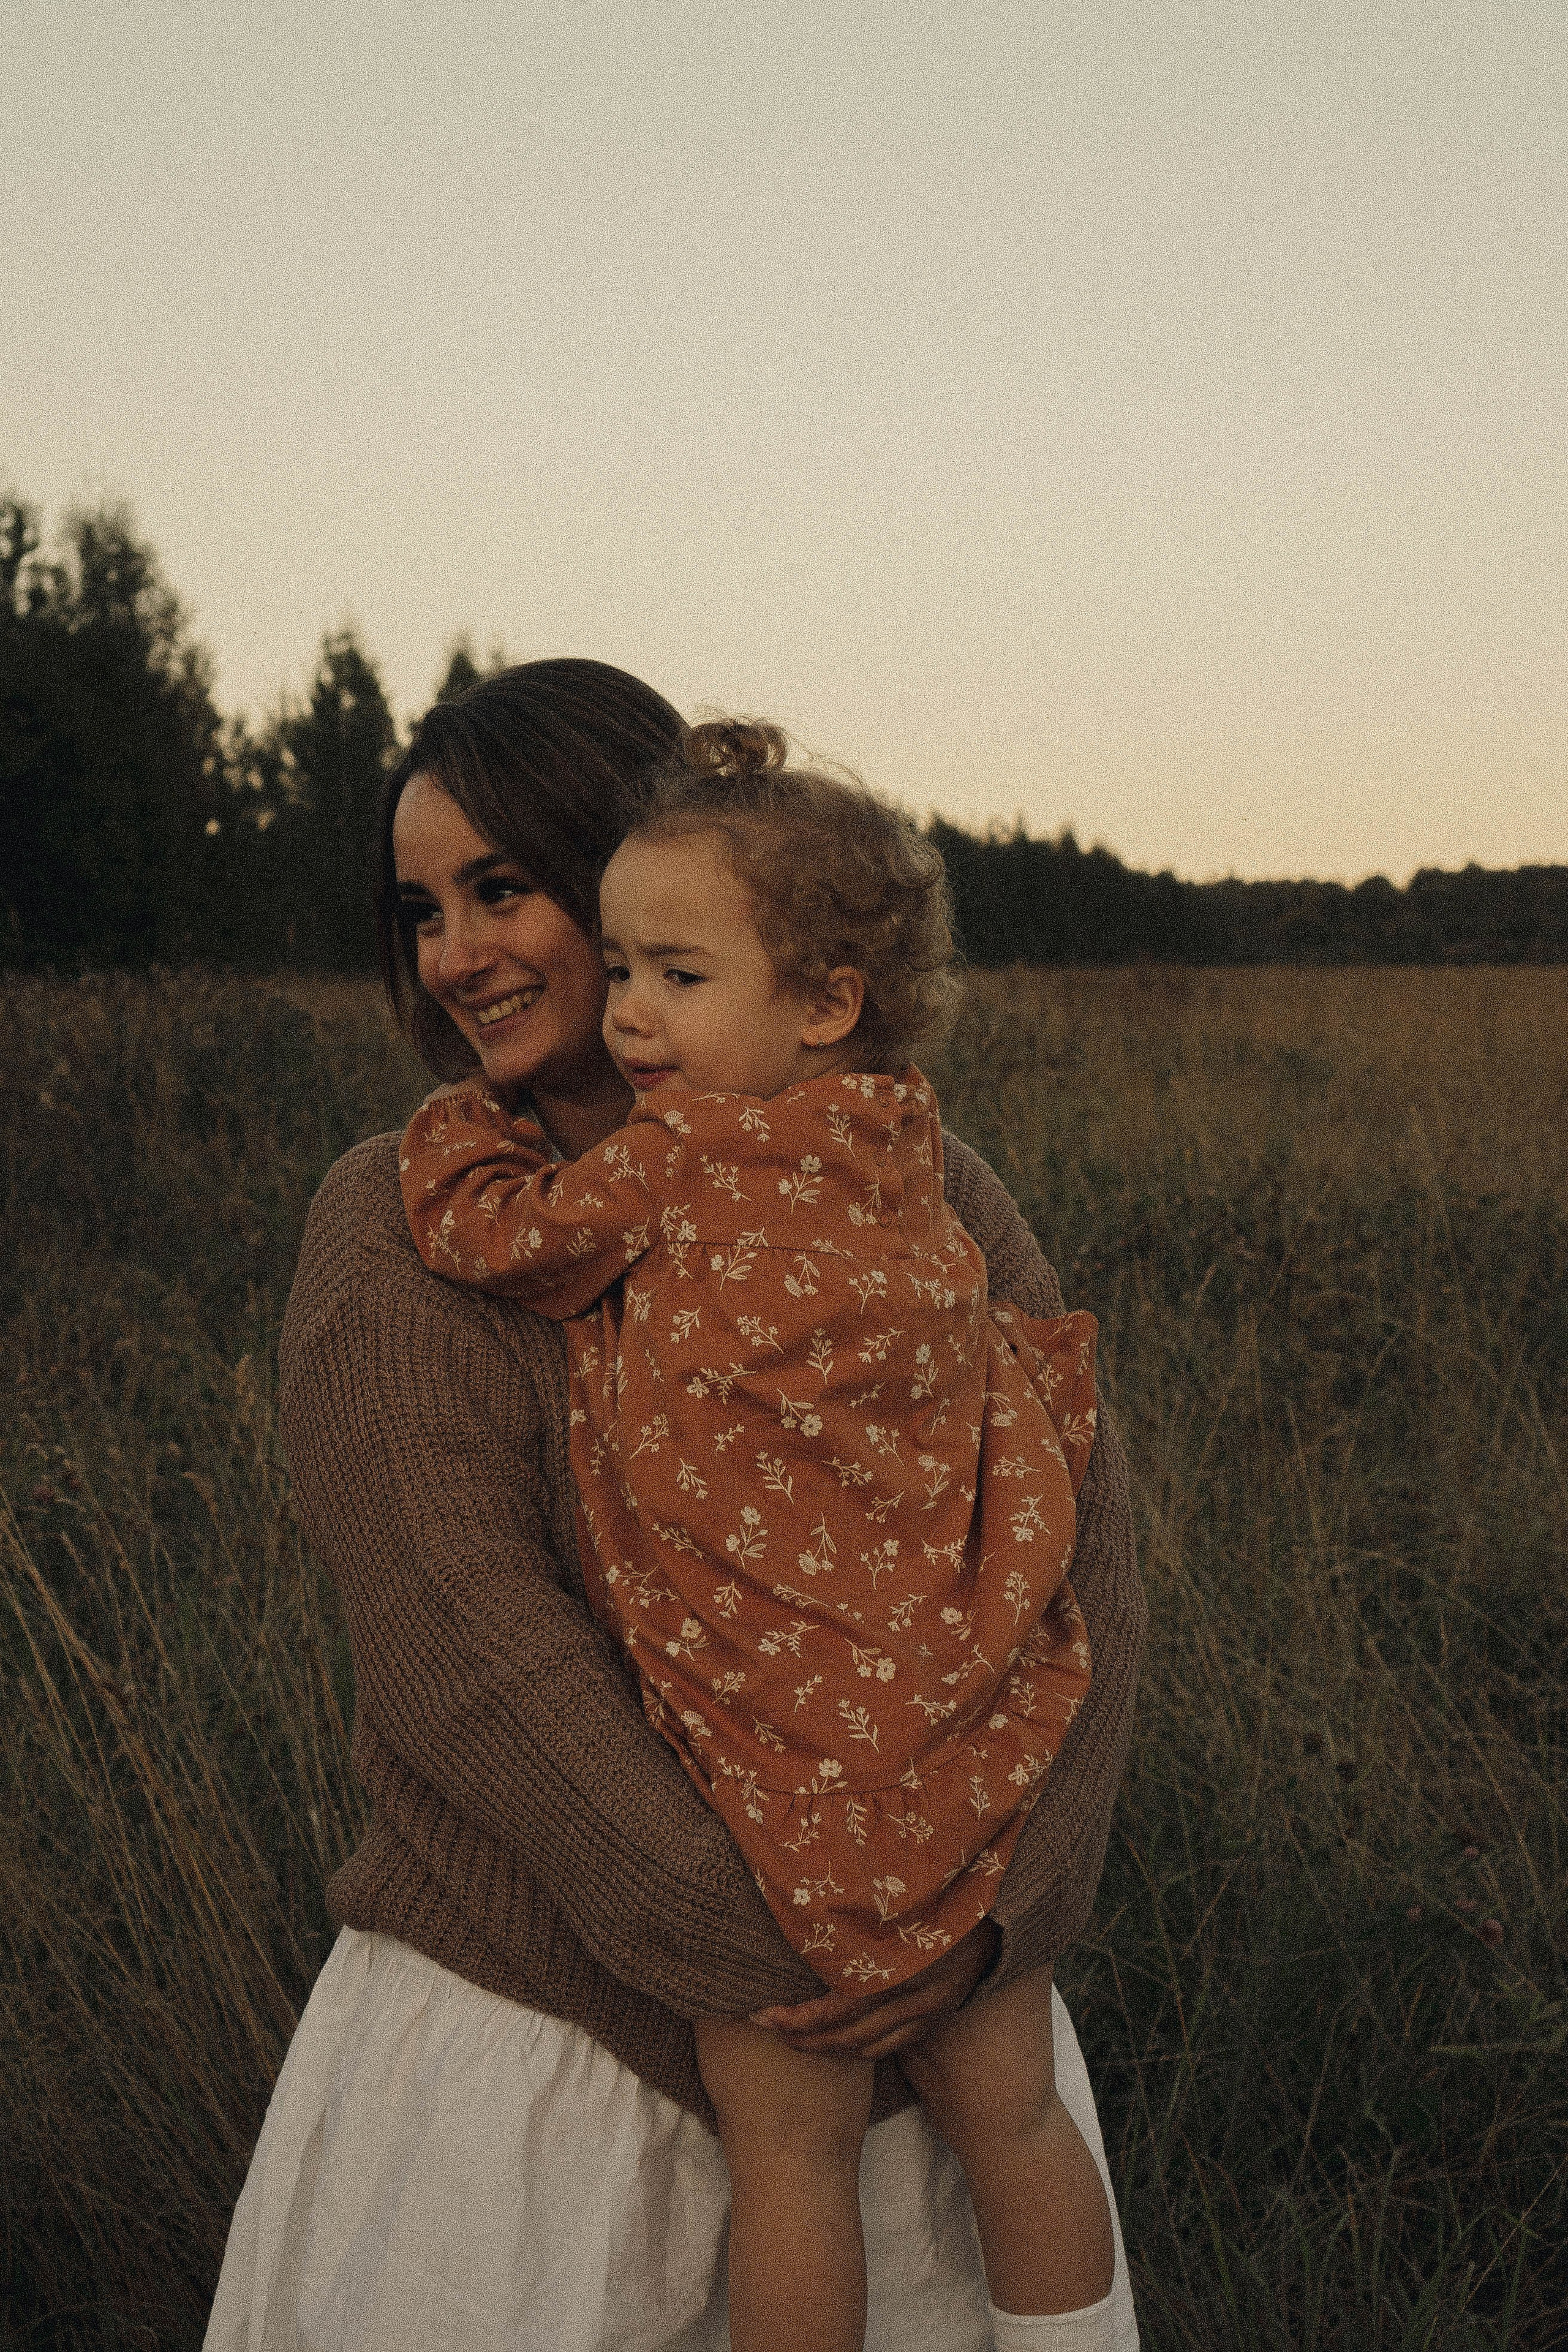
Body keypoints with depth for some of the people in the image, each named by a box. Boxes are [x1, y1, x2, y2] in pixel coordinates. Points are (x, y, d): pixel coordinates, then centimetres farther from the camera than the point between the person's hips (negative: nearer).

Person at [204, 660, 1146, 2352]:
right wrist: (755, 1950, -23)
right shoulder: (399, 1230, -9)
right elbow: (464, 1646, -18)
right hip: (537, 2012, -2)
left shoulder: (930, 1204, -2)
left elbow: (1077, 1555, -7)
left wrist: (995, 1911, -20)